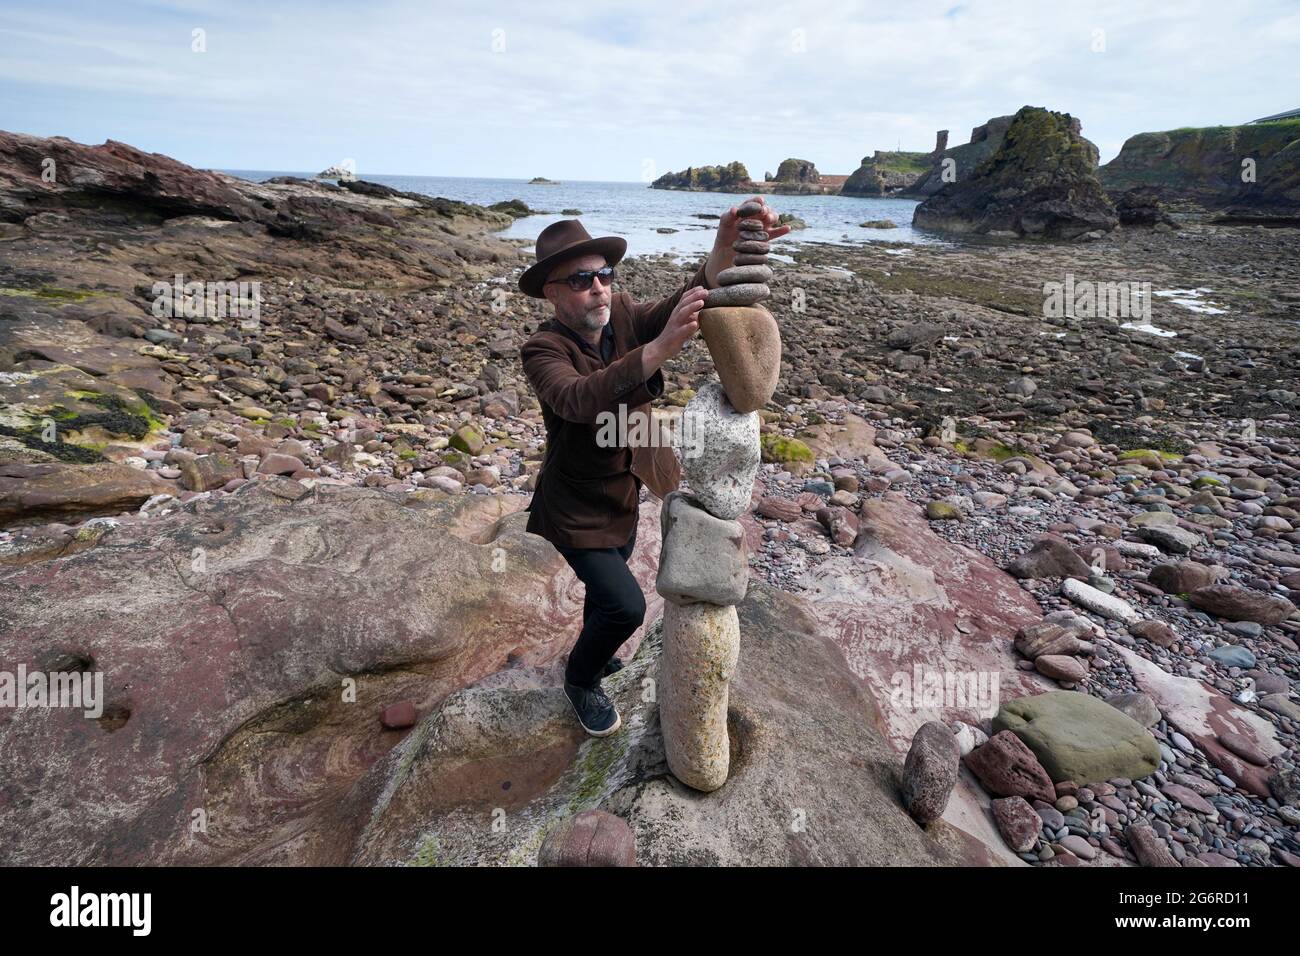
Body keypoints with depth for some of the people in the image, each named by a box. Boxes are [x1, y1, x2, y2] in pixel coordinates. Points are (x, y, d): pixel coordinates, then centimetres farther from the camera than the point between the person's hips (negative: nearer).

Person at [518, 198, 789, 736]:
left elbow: (687, 303, -28)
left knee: (608, 584, 26)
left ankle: (590, 654, 57)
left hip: (624, 495, 7)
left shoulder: (623, 317, -11)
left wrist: (725, 250, -49)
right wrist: (662, 347, -58)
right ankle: (580, 680, 20)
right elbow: (579, 399, -46)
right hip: (576, 508, -6)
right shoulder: (543, 349, -25)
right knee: (625, 606, -13)